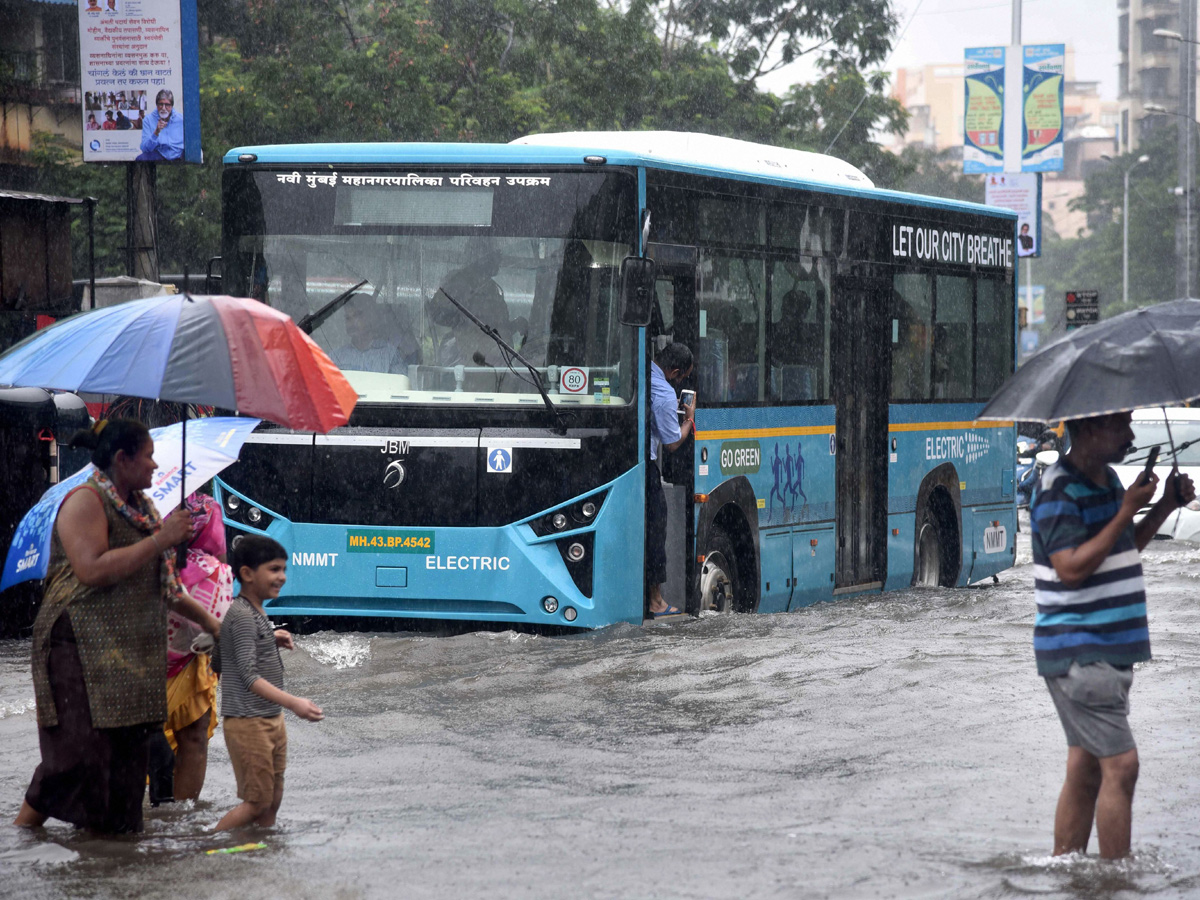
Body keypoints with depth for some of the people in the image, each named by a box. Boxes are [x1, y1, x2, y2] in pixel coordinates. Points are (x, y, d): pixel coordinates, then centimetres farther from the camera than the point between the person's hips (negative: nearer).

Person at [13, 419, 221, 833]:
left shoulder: (141, 507, 18)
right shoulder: (85, 501, -9)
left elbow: (161, 583, 29)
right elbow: (93, 570, -24)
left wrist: (208, 620, 30)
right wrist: (159, 539, -19)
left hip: (131, 654, 9)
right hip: (83, 647, -9)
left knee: (126, 752, 6)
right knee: (82, 751, -15)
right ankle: (22, 831, -6)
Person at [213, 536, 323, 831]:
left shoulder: (256, 613, 12)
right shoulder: (242, 616, -18)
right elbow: (249, 676, -25)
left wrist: (272, 640, 12)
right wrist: (293, 703, -35)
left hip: (272, 719, 10)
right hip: (247, 721, -10)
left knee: (273, 799, 11)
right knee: (257, 801, -7)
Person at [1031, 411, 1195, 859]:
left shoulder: (1107, 480, 14)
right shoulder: (1057, 491, -15)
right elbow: (1072, 567, -25)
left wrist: (1166, 506, 12)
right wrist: (1126, 511, -22)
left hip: (1110, 650, 9)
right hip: (1079, 652, -9)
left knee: (1086, 770, 10)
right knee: (1120, 764, -12)